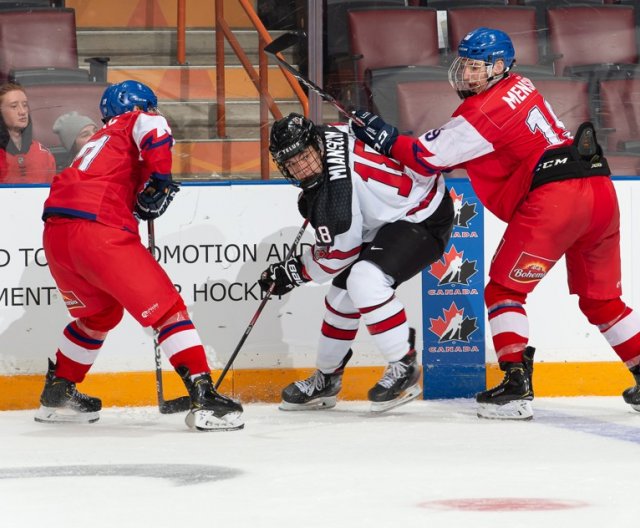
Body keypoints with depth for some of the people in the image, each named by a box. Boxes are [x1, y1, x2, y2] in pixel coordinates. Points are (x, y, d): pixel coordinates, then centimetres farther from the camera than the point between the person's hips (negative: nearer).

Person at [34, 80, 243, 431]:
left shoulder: (97, 141, 35)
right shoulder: (134, 122, 13)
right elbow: (153, 130, -10)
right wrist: (158, 179, -3)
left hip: (55, 233, 8)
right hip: (98, 230, -8)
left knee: (99, 313, 30)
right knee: (166, 307, -5)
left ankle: (57, 393, 37)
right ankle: (203, 398, -16)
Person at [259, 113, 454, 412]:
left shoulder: (336, 191, -31)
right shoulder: (329, 136, -7)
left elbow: (337, 254, -19)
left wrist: (295, 272, -4)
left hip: (423, 219, -11)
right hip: (386, 222, 11)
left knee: (364, 280, -31)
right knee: (342, 294, 13)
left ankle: (405, 368, -19)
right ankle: (326, 380, 29)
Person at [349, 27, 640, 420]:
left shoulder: (487, 108, -6)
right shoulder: (520, 87, 20)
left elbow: (432, 156, -7)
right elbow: (462, 142, 31)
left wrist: (384, 137, -1)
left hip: (554, 195, -9)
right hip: (600, 190, 9)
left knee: (504, 291, 0)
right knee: (601, 299, 20)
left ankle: (517, 387, -10)